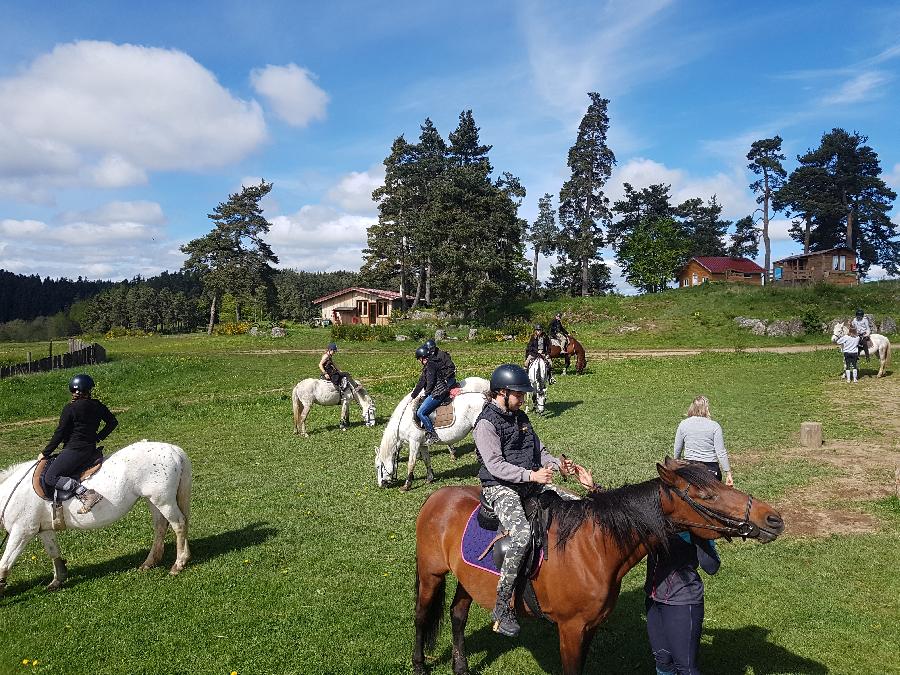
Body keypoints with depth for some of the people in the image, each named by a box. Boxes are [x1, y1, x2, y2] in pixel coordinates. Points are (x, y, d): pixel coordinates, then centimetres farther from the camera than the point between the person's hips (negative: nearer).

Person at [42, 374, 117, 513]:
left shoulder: (70, 408, -9)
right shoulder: (98, 406, 6)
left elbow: (60, 434, -7)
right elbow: (113, 422, 15)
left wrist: (45, 453, 3)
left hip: (74, 450, -7)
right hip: (91, 449, 7)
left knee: (50, 478, -8)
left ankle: (86, 494, -25)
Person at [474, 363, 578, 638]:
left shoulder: (520, 417, 14)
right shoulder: (486, 423, -11)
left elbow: (539, 450, 19)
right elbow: (496, 465, -18)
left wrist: (557, 464, -1)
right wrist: (531, 475, -26)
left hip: (530, 482, 8)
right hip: (499, 488, -8)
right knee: (522, 534, -33)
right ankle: (502, 607, -21)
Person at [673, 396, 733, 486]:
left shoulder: (683, 424, 0)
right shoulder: (714, 426, -8)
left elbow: (677, 450, 8)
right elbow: (721, 453, -10)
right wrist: (728, 474, -4)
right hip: (710, 468, -2)